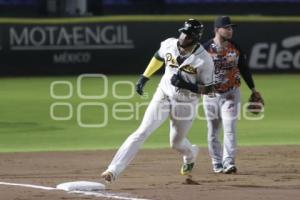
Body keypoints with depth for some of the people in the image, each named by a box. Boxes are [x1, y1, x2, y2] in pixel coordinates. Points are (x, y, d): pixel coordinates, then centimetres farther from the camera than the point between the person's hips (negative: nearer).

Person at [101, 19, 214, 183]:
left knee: (176, 143, 11)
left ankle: (191, 155, 50)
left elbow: (208, 89, -14)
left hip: (185, 103, -2)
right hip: (163, 95, 2)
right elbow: (158, 57, 13)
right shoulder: (169, 44, -9)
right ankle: (113, 170, -18)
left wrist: (186, 85, -28)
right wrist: (144, 77, 9)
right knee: (142, 132, -12)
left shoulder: (204, 60, -21)